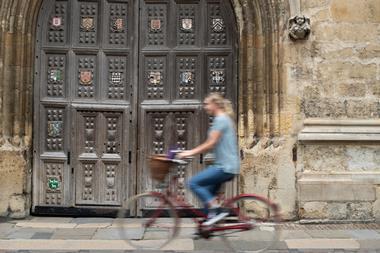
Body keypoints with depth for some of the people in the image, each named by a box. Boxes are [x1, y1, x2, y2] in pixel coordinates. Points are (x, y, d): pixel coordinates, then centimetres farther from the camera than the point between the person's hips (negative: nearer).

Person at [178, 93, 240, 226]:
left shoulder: (221, 119, -11)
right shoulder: (224, 119, 19)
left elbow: (210, 144, -18)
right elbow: (211, 144, 20)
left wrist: (190, 152, -15)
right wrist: (191, 151, 15)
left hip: (225, 167, -10)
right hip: (227, 166, 10)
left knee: (193, 183, -12)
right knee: (208, 193, 13)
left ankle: (216, 210, -12)